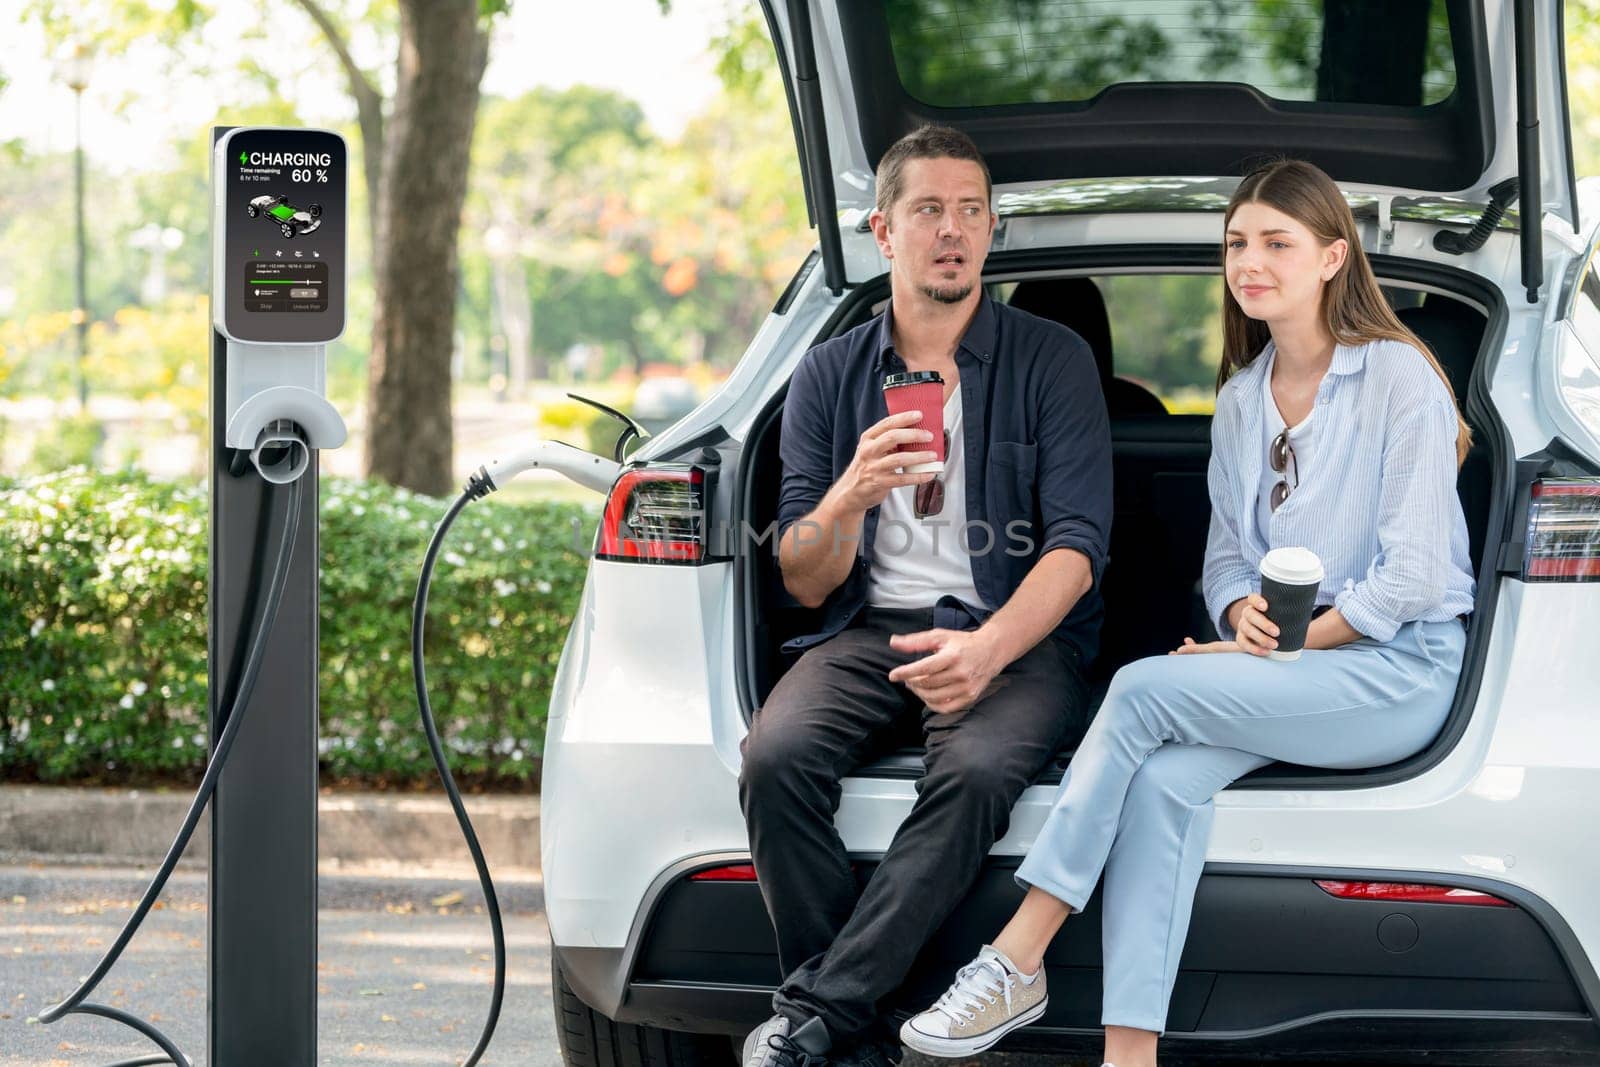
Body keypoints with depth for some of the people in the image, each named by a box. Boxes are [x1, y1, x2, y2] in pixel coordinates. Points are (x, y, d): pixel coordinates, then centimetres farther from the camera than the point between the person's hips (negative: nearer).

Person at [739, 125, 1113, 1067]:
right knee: (776, 757, -30)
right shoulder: (831, 375, 13)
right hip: (869, 631, 2)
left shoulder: (1052, 361, 6)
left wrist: (990, 648, -24)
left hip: (1018, 635, -2)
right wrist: (849, 498, -14)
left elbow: (1078, 544, -5)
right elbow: (805, 585, 9)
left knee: (975, 770, -36)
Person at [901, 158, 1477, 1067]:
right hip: (1284, 662, 6)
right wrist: (1245, 615, -6)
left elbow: (1413, 577, -12)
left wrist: (1282, 647, -13)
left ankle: (1017, 963, -21)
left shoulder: (1400, 380, -7)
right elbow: (1228, 553, 17)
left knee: (1144, 689, -25)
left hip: (1398, 669, -6)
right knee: (1164, 778, -27)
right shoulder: (1241, 397, 14)